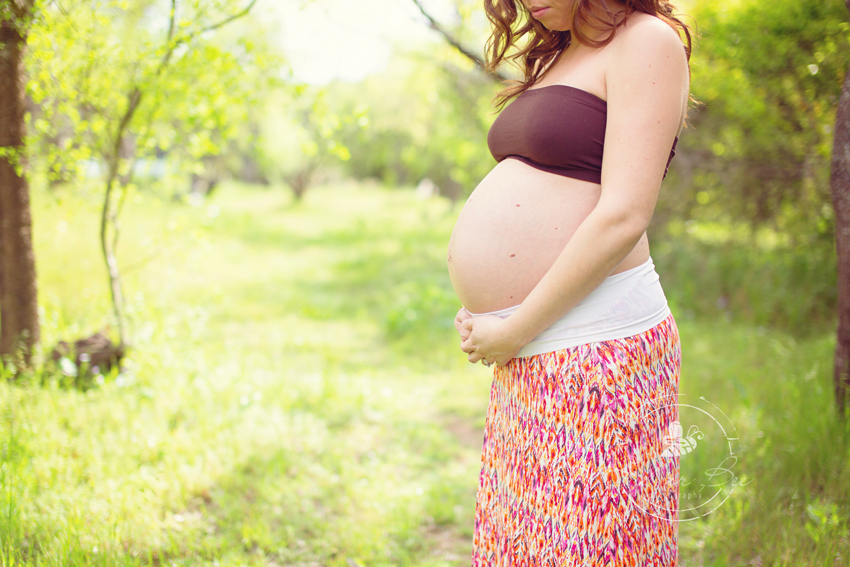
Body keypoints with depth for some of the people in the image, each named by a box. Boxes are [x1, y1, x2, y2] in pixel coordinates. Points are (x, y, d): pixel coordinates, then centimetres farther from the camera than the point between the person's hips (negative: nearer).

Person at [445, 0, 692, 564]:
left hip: (595, 349, -9)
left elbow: (623, 217, -18)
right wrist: (484, 314, 7)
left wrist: (514, 331, -15)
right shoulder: (558, 57, 19)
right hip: (531, 359, 9)